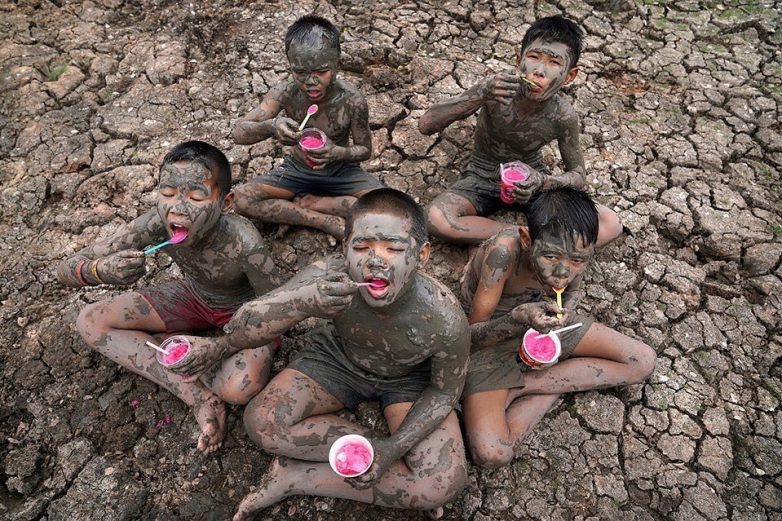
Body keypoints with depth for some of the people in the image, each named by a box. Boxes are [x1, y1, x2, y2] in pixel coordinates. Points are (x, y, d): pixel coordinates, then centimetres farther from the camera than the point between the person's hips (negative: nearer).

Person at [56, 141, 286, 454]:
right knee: (90, 322, -6)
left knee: (241, 387, -33)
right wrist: (100, 271, -43)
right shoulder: (156, 224, -26)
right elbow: (67, 269, -19)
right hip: (195, 296, 5)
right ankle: (200, 397, -13)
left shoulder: (243, 244, -38)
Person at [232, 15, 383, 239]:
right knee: (243, 199, -21)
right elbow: (239, 133, -21)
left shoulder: (353, 100, -23)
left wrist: (338, 153, -32)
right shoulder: (285, 92, -20)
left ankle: (301, 202, -15)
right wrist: (270, 127, -43)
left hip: (341, 171, -1)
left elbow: (365, 149, -9)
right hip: (298, 170, 1)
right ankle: (328, 221, -19)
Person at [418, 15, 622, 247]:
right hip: (484, 176, -1)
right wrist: (481, 95, -42)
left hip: (530, 177, 1)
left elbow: (577, 175, -7)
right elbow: (426, 125, -27)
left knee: (610, 225, -15)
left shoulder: (563, 116, -19)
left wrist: (544, 183, -31)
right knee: (436, 218, -34)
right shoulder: (494, 87, -24)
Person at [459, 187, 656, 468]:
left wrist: (563, 313, -14)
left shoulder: (574, 250, -19)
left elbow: (575, 288, 8)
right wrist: (518, 318, -43)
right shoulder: (504, 252, -35)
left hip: (543, 320, 6)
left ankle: (519, 386, -5)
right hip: (492, 335, -6)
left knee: (643, 362, -2)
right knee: (491, 454, -25)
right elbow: (473, 334, -24)